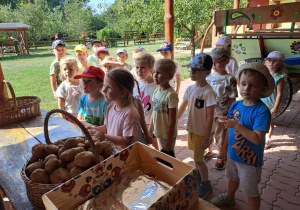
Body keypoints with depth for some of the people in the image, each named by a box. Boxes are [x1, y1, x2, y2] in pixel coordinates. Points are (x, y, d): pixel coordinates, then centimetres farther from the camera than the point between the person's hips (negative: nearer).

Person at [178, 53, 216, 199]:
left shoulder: (208, 92, -22)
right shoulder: (190, 89, -1)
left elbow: (210, 118, -20)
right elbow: (182, 108, 10)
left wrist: (206, 138, -18)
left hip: (201, 132, -6)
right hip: (191, 128, 6)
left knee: (198, 159, 4)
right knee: (195, 156, 22)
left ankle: (206, 184, 28)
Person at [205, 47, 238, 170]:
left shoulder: (229, 79, -13)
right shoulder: (208, 76, -1)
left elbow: (232, 100, -9)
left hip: (221, 114, -4)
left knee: (221, 136, 12)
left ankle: (220, 156, 35)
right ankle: (208, 150, 44)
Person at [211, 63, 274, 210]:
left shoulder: (262, 111, -26)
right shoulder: (235, 105, -6)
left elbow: (257, 138, -32)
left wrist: (237, 125, -36)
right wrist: (225, 146, 12)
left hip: (250, 160, -7)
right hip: (233, 154, 7)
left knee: (251, 192, 13)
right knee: (233, 178, 32)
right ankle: (229, 197, 59)